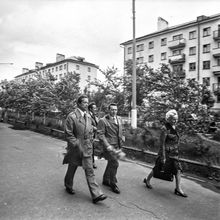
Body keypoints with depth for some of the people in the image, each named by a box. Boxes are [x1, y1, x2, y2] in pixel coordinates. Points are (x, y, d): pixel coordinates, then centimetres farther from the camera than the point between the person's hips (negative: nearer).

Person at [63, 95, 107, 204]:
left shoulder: (88, 117, 8)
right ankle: (68, 186, 43)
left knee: (90, 171, 4)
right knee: (72, 169, 17)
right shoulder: (72, 116, -14)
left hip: (87, 149, 5)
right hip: (75, 149, -4)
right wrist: (77, 145, -17)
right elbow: (68, 134, -15)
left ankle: (96, 194, 7)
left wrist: (90, 144, 8)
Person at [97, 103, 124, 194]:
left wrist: (121, 144, 12)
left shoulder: (119, 119, 8)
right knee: (115, 164, -7)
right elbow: (100, 134, -14)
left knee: (111, 163, 17)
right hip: (109, 146, -6)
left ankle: (106, 180, 37)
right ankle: (113, 184, 14)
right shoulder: (103, 120, -12)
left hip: (117, 146, 7)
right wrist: (107, 145, -20)